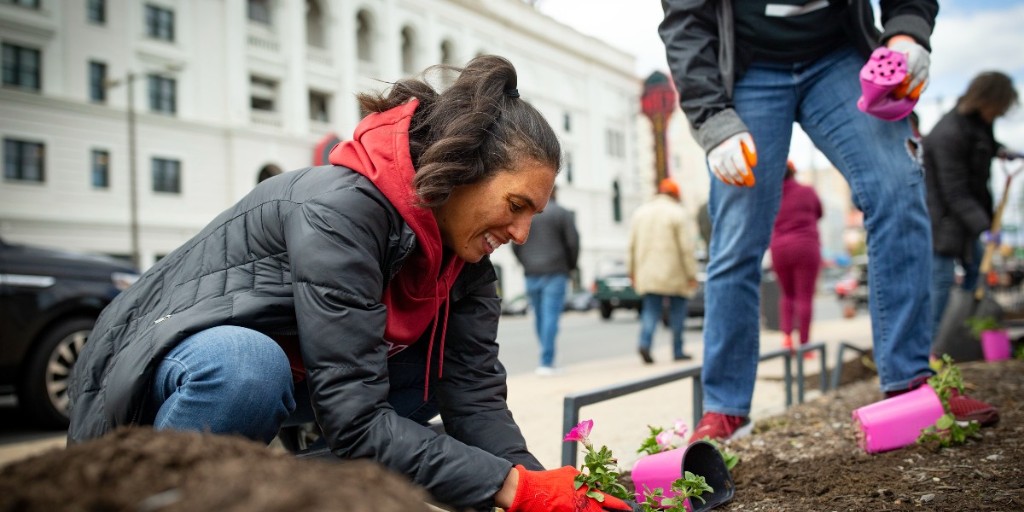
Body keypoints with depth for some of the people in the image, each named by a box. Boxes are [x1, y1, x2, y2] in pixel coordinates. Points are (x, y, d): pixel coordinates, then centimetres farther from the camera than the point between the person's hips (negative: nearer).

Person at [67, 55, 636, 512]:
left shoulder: (460, 240, -7)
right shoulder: (338, 210, -31)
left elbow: (474, 386, -13)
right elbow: (356, 422, -34)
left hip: (289, 370, 7)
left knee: (452, 361, -5)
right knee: (248, 368, -39)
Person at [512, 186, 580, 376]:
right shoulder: (563, 214, -2)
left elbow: (516, 245, 5)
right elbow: (573, 243, -7)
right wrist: (570, 266, 7)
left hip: (532, 274, 3)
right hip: (555, 274, -3)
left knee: (539, 316, 12)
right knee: (551, 316, -6)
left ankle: (547, 358, 21)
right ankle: (546, 362, -11)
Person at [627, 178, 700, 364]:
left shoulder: (640, 212, 12)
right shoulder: (678, 213, -4)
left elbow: (632, 246, 10)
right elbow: (687, 248, -9)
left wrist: (632, 272, 15)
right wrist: (692, 274, -5)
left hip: (647, 274, 4)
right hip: (673, 274, -4)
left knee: (650, 311, 4)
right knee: (677, 312, 7)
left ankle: (645, 343, -17)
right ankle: (678, 351, 11)